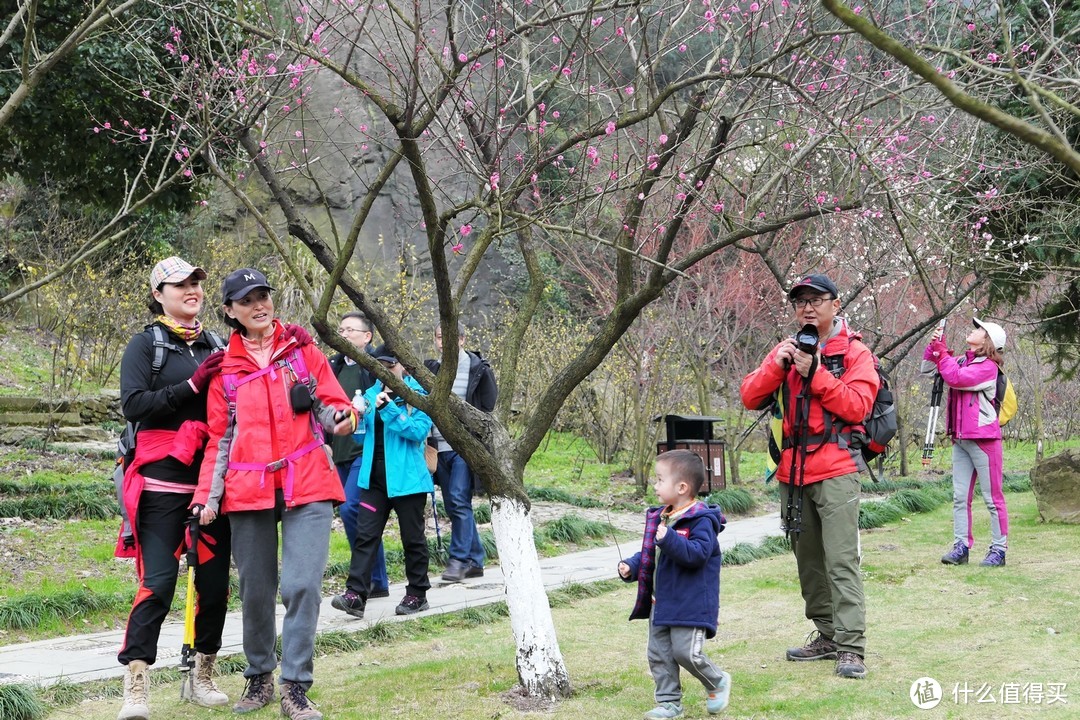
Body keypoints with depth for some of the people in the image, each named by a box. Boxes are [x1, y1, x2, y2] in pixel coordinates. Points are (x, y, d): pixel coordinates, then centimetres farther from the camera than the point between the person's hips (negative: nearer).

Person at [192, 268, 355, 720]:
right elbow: (220, 437, 10)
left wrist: (341, 419, -17)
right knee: (255, 592, 7)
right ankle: (259, 679, 25)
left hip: (307, 486, -1)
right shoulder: (224, 369, 9)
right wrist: (208, 495, 2)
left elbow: (331, 405, 7)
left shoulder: (302, 352, 7)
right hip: (248, 491, 2)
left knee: (303, 586, -11)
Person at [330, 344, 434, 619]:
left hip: (406, 478, -5)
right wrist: (358, 416, -8)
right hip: (375, 478, 5)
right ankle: (355, 594, -7)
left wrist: (389, 410, -24)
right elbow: (361, 435, 14)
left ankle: (417, 594, 18)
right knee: (365, 534, -3)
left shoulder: (417, 395, -5)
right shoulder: (371, 395, 11)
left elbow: (420, 431, -17)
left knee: (412, 537, 6)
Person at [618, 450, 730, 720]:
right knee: (658, 654, 9)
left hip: (690, 604, -8)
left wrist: (670, 539, -35)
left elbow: (698, 554, -28)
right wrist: (631, 567, 5)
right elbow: (650, 555, 22)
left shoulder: (701, 520, -15)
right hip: (660, 603, 9)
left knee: (686, 652, -10)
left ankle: (717, 682, 17)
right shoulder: (660, 518, 11)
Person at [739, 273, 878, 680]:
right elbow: (750, 397, 5)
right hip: (792, 472, 6)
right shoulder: (787, 350, 15)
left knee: (841, 561, -11)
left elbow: (857, 406, -13)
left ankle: (851, 648, -12)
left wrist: (815, 373, -17)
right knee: (808, 559, 10)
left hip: (835, 470, -6)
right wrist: (777, 365, -10)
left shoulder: (854, 352, 1)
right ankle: (827, 636, 20)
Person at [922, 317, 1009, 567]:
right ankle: (961, 546, 9)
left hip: (984, 439, -8)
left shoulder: (988, 367, -11)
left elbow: (955, 378, -22)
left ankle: (999, 549, 2)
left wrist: (942, 352, -9)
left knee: (992, 498, -2)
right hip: (960, 440, 8)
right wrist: (934, 345, 3)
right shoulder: (961, 361, 12)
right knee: (960, 497, 7)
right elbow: (928, 368, 19)